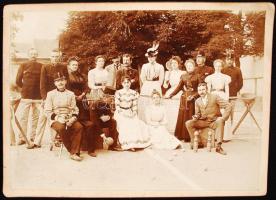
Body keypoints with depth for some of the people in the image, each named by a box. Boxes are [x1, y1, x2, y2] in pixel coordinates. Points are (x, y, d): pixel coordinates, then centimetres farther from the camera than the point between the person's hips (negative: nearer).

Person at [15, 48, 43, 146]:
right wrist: (26, 88, 6)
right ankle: (22, 137, 6)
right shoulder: (23, 66, 7)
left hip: (38, 97, 0)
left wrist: (40, 90, 0)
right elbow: (18, 81, 6)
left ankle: (33, 137, 12)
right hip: (25, 96, 0)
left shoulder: (41, 67, 6)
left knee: (36, 117, 3)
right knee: (22, 117, -3)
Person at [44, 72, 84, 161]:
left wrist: (73, 118, -11)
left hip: (69, 119, 2)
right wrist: (56, 117, -15)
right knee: (61, 128, -36)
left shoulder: (71, 94, 15)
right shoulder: (50, 94, 8)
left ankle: (74, 153, -25)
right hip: (56, 119, -2)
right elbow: (47, 111, 2)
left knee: (79, 127, -28)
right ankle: (72, 150, -18)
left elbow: (75, 109, 10)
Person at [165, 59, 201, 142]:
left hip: (193, 99, -3)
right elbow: (179, 88, 8)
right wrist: (170, 95, -1)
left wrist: (194, 96, -17)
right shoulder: (183, 76, 11)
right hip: (184, 99, 3)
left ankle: (191, 137, 4)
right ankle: (183, 135, 7)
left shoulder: (197, 76, 1)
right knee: (183, 117, 2)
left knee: (192, 118, -2)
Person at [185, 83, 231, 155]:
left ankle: (218, 146, -33)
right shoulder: (197, 101, 8)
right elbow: (197, 113, 13)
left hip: (214, 121, -4)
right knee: (188, 123, -16)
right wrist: (195, 117, -12)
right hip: (202, 121, 4)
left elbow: (228, 106, -10)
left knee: (220, 122, -39)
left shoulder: (214, 97, -7)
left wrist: (223, 118, -18)